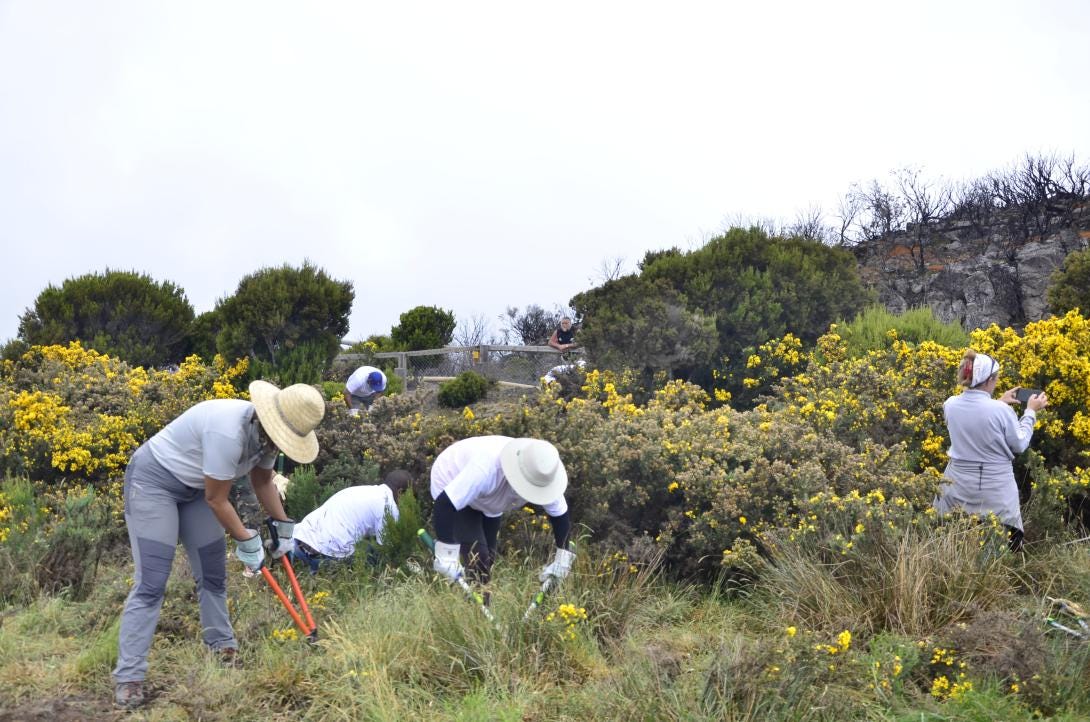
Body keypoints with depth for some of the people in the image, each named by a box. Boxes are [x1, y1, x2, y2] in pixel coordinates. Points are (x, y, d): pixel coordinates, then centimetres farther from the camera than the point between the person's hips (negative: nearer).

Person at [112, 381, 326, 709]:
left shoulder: (265, 432, -9)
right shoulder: (228, 431, -36)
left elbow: (262, 480, 11)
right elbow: (216, 499, -25)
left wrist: (283, 525, 12)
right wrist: (246, 541, -15)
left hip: (194, 487, 9)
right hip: (152, 479, -8)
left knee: (213, 575, 9)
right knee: (151, 583, -13)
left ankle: (223, 649, 23)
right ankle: (128, 677, -8)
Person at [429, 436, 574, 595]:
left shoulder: (542, 479, -28)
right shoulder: (486, 468, -47)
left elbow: (560, 515, -10)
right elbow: (445, 505, -47)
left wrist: (562, 558, -8)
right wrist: (446, 556, -45)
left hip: (488, 500, 6)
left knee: (488, 557, 9)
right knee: (477, 557, -18)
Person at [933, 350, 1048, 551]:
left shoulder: (950, 405, -6)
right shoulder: (1001, 411, -20)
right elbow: (1019, 445, -4)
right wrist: (1030, 412, 6)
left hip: (958, 485, 4)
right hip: (996, 488, -4)